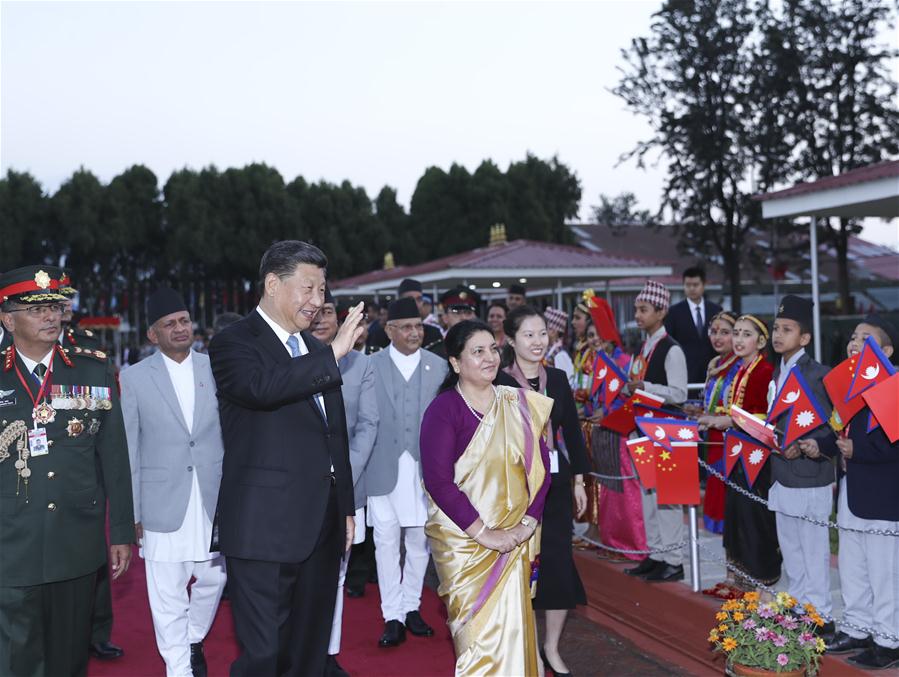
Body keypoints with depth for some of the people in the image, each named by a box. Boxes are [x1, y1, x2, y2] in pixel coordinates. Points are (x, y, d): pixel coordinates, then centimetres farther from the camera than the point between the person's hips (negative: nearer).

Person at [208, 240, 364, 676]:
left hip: (322, 526, 7)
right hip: (264, 527, -7)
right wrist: (332, 354, -28)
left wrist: (346, 508, 20)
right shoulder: (233, 343, -7)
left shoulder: (313, 349, 15)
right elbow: (260, 386, -31)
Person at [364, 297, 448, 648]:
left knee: (419, 540, 9)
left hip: (425, 467, 2)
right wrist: (362, 462, -4)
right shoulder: (370, 366, 1)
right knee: (386, 541, 0)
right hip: (384, 468, -1)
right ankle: (393, 616, 9)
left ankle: (411, 606, 25)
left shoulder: (439, 366, 5)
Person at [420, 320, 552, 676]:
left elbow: (540, 466, 4)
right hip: (463, 540, -4)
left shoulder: (517, 403, 5)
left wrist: (528, 523, -8)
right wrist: (483, 533, -17)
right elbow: (438, 480, -16)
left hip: (515, 539, 4)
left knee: (513, 628, 7)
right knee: (479, 632, 2)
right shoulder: (443, 409, -9)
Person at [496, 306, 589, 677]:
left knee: (558, 562, 4)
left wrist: (579, 480, 10)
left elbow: (572, 431, 11)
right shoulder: (498, 382, -8)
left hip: (556, 482, 4)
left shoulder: (557, 379, 7)